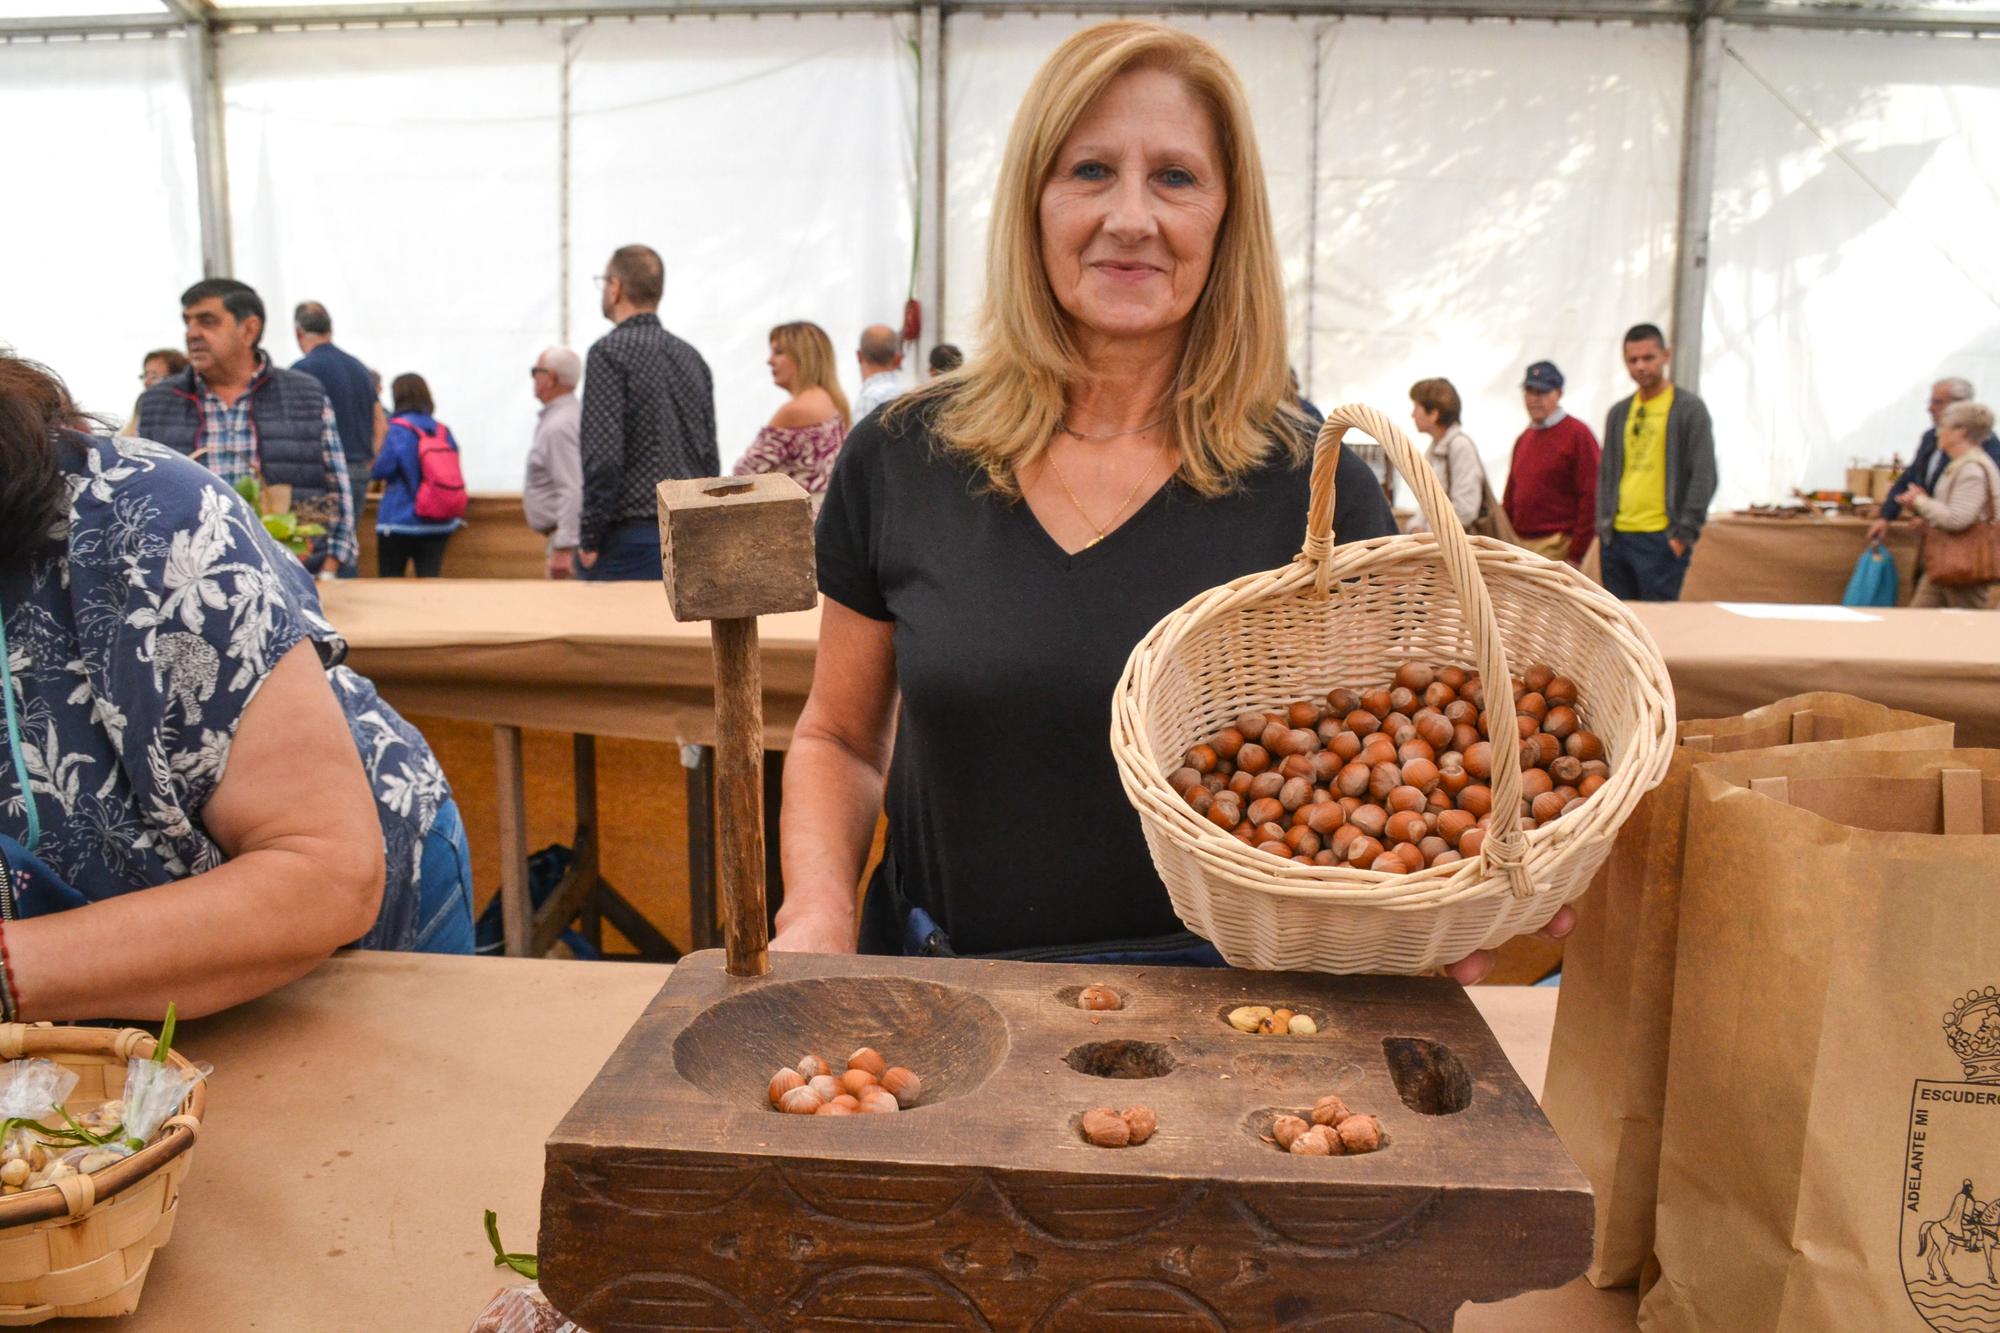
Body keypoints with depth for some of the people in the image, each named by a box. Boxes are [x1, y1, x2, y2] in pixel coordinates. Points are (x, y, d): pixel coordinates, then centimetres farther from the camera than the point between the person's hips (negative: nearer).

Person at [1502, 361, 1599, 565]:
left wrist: (1577, 554, -15)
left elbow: (1590, 496, -11)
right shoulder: (1523, 439, 19)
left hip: (1558, 547, -7)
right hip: (1521, 545, 7)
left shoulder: (1578, 434, -4)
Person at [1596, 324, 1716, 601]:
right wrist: (1603, 523, 8)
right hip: (1616, 538, 6)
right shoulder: (1618, 413, 16)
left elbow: (1704, 476, -6)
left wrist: (1684, 534, -11)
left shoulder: (1689, 408, -1)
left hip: (1661, 539, -6)